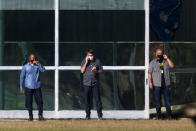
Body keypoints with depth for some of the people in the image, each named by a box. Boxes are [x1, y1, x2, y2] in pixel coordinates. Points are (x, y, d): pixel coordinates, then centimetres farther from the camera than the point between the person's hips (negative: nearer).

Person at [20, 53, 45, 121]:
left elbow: (43, 70, -9)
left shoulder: (37, 65, 8)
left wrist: (38, 63, -20)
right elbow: (22, 77, 5)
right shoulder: (25, 67, 3)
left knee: (39, 101, -5)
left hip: (37, 87, 1)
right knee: (29, 102, -1)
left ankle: (40, 115, 4)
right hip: (28, 87, -1)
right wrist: (21, 87, 1)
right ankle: (30, 116, 10)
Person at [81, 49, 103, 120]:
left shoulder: (97, 61, 7)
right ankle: (87, 115, 11)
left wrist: (96, 71, -13)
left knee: (97, 99, -7)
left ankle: (100, 115, -6)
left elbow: (101, 70, 8)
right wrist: (86, 62, -10)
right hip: (86, 83, 1)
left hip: (95, 83, -1)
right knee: (87, 99, 4)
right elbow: (82, 71, -3)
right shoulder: (84, 61, 7)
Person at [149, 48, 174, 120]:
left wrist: (167, 58, -8)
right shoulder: (153, 62, 5)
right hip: (156, 85, -1)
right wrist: (150, 82, -12)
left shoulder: (166, 61, 11)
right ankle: (158, 115, 9)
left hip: (166, 84, 1)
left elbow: (172, 65, -6)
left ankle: (168, 115, 1)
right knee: (157, 100, 1)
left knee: (167, 100, -2)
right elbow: (150, 73, 0)